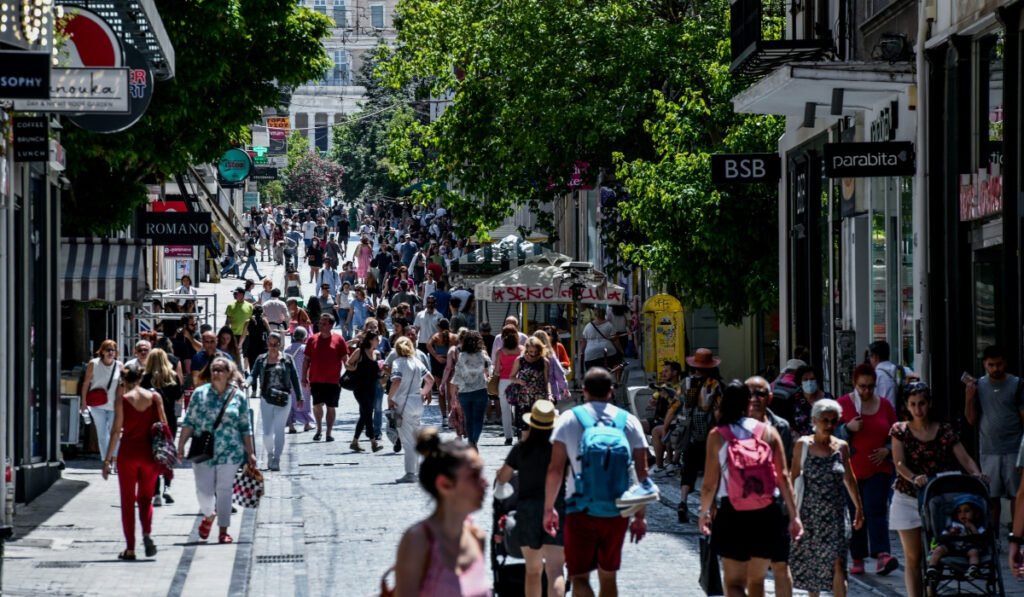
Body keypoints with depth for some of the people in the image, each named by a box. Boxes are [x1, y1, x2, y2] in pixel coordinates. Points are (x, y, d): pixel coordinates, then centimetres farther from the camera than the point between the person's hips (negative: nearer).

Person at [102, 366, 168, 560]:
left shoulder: (122, 399, -6)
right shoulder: (155, 397, 1)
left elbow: (116, 430, -9)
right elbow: (163, 425, 4)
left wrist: (107, 459, -5)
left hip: (128, 451, -2)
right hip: (150, 453, 2)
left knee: (127, 501, 8)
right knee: (146, 497, 16)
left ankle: (130, 548, 6)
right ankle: (147, 533, -11)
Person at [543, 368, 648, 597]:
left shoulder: (568, 419, -1)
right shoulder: (629, 421, 5)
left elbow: (555, 470, -4)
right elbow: (642, 473, 3)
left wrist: (548, 509, 5)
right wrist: (640, 515, 10)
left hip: (581, 510, -3)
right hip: (617, 511, 3)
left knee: (579, 577, -2)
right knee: (608, 576, 17)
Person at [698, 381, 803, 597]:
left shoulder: (717, 435, -4)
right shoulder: (768, 432, 1)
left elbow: (710, 482, -3)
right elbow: (783, 477, -1)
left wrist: (705, 512, 13)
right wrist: (794, 516, 3)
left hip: (732, 514, -3)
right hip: (767, 513, 3)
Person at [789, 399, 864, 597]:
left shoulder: (841, 447, 4)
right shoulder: (803, 445, -2)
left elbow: (849, 478, 15)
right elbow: (793, 477, 0)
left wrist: (858, 507, 21)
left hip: (835, 514, 0)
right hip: (810, 513, 0)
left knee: (837, 564, -11)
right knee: (811, 564, 11)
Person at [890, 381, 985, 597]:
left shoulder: (945, 431, 4)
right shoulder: (900, 430, 2)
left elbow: (965, 458, -4)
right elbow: (899, 463, -10)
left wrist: (976, 474, -26)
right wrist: (914, 478, -31)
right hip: (907, 499, -1)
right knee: (913, 557, 0)